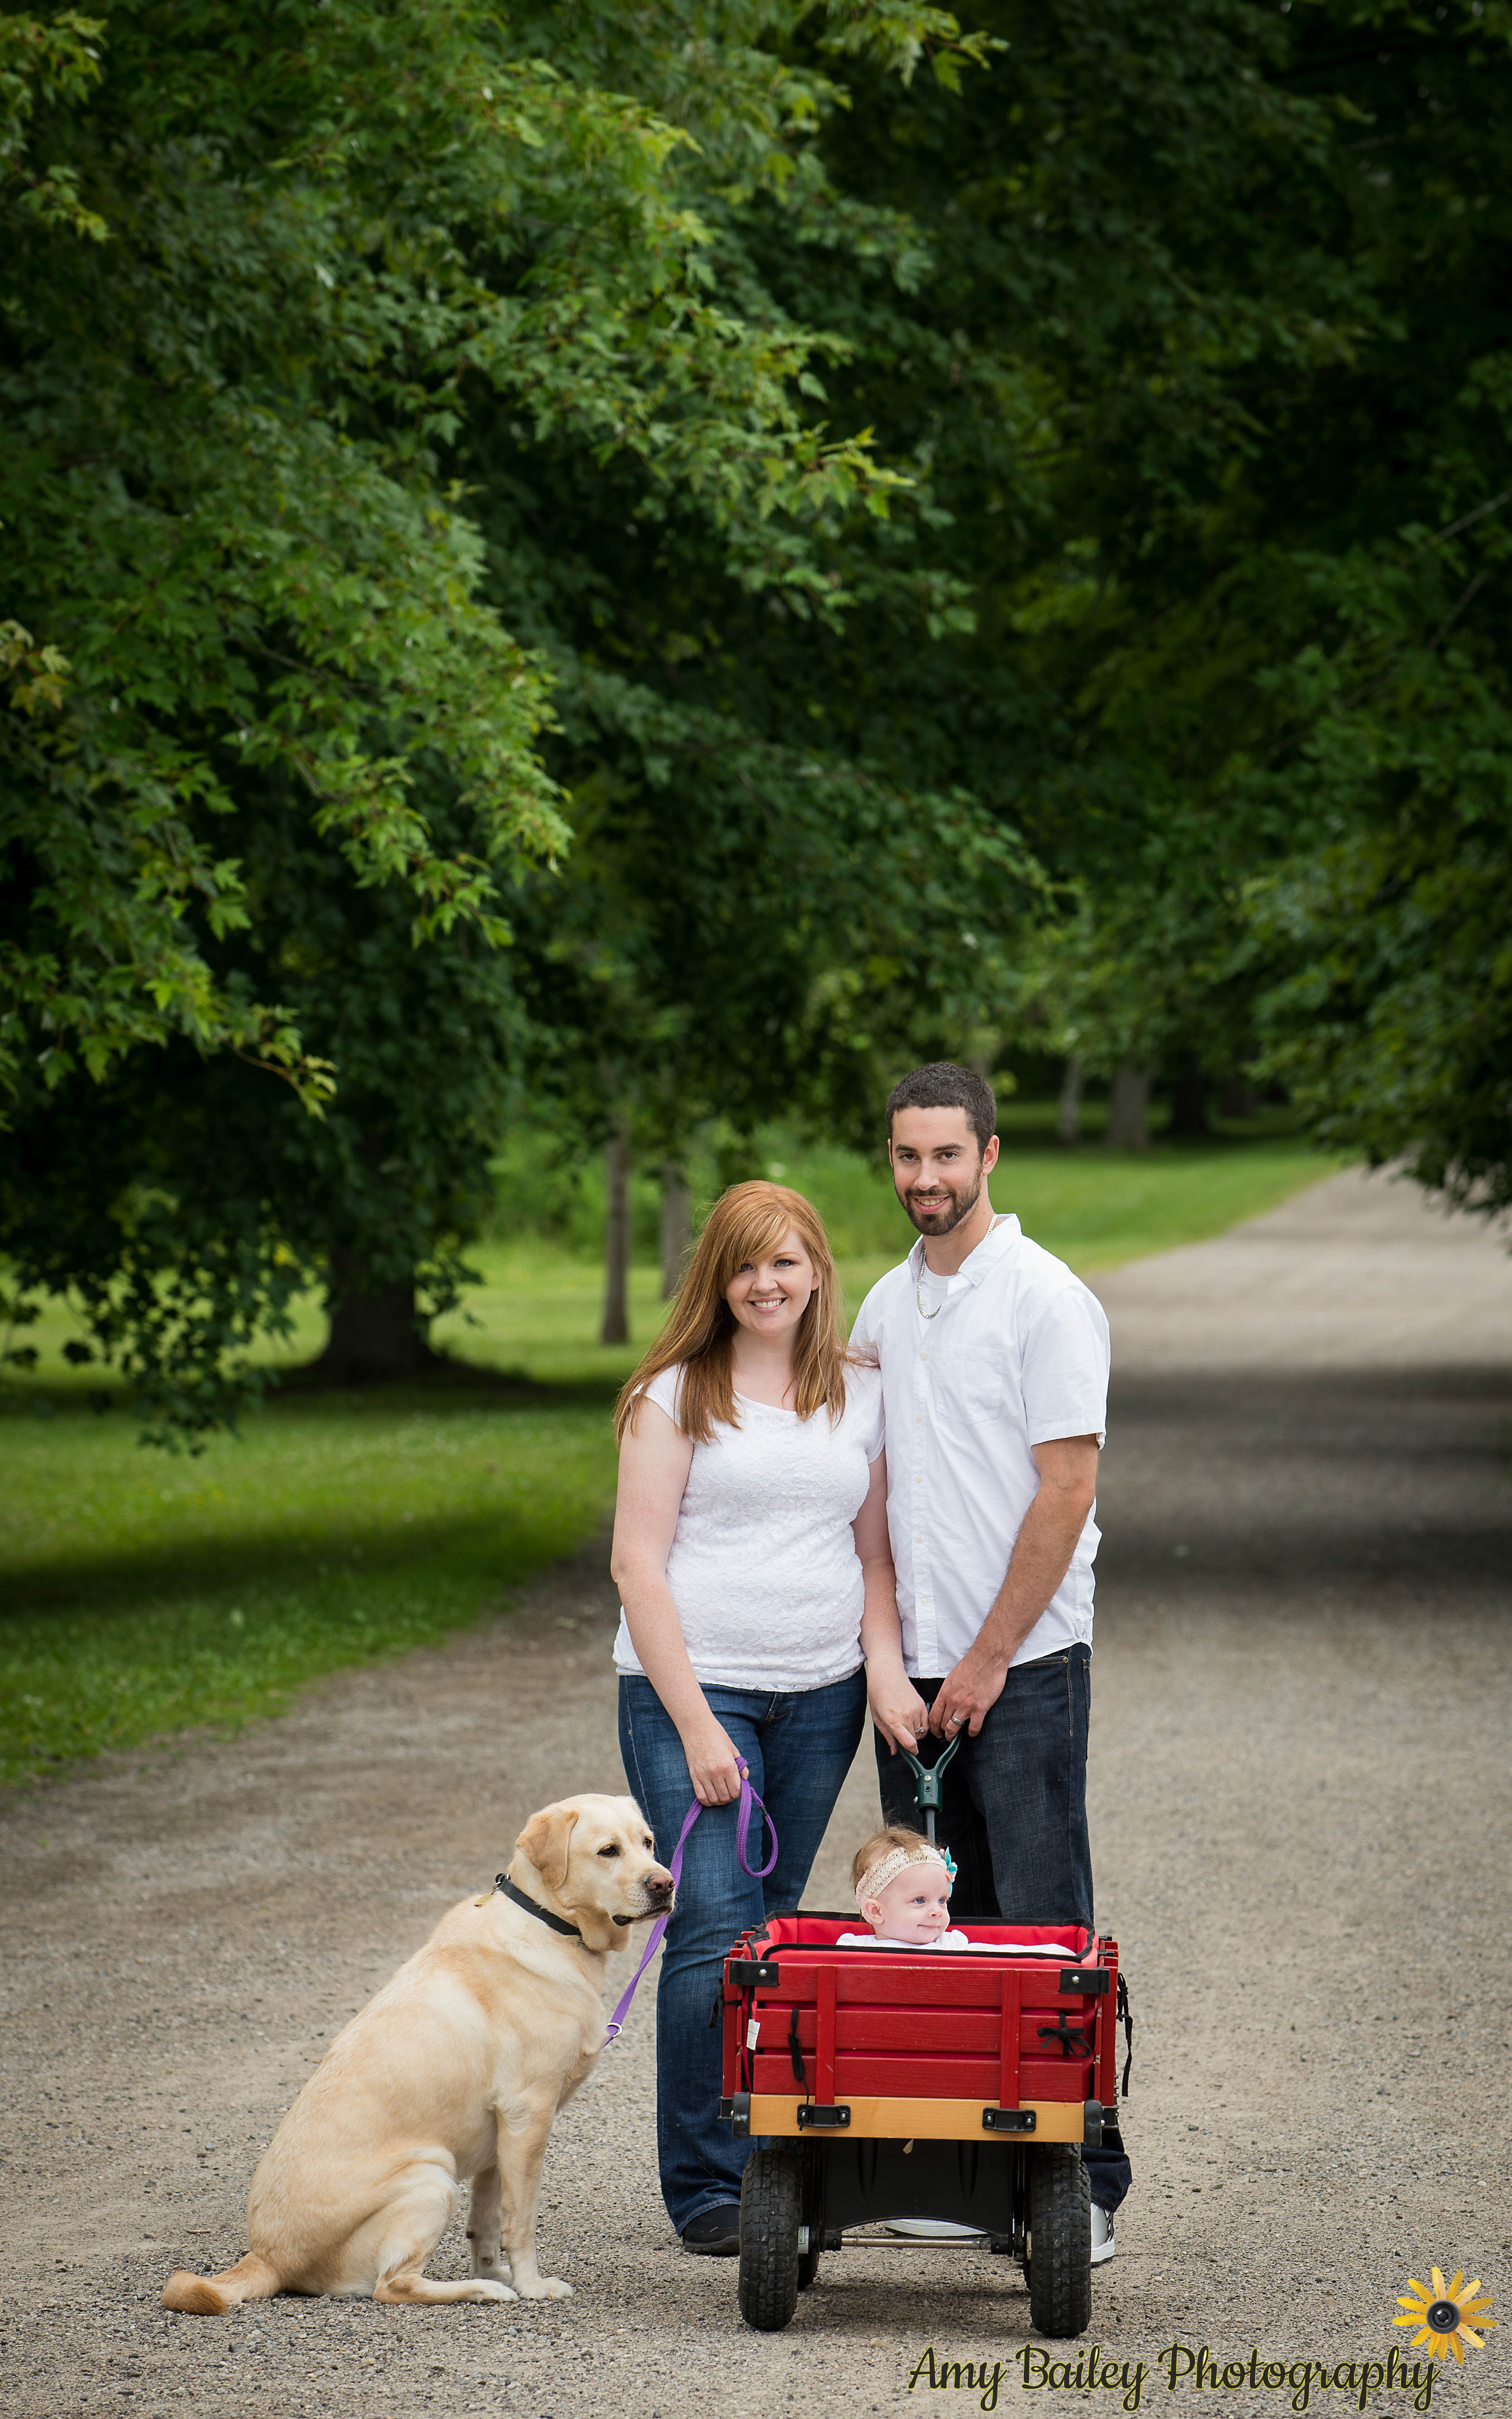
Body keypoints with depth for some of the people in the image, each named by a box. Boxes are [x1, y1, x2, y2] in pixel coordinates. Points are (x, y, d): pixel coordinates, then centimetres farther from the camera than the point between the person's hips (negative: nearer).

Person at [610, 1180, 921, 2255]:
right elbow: (639, 1564, -5)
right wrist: (695, 1727, -11)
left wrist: (886, 1668, -2)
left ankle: (765, 2161, 14)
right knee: (716, 1934, -11)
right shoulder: (677, 1394, -2)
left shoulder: (862, 1393, 10)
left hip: (821, 1697, 4)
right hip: (690, 1687, -4)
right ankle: (708, 2189, -5)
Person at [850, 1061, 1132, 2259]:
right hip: (916, 1669, 7)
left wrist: (990, 1656, -14)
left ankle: (1084, 2185, -5)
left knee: (1041, 1930, -8)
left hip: (1024, 1666, -7)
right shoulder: (885, 1305, 14)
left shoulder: (1045, 1299, -8)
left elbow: (1066, 1490, -13)